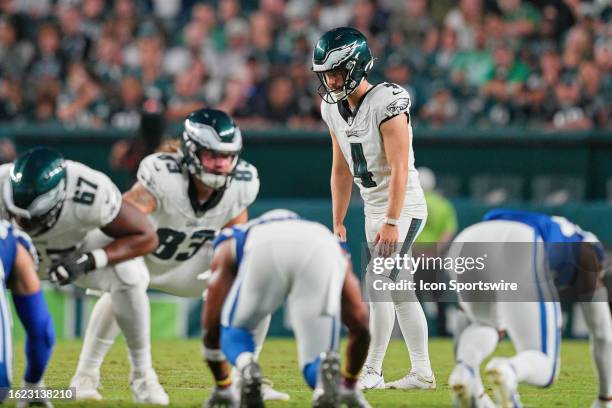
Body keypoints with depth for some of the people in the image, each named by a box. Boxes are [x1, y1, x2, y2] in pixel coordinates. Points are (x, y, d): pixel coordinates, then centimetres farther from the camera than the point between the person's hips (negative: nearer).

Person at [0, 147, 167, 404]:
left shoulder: (89, 195, -41)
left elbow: (145, 237, -28)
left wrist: (88, 261, -41)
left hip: (78, 247, -2)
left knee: (128, 276, -27)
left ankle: (142, 374, -9)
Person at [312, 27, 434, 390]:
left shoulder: (387, 103, -20)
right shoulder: (333, 107, 5)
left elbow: (399, 167, -23)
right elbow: (341, 170, 14)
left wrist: (391, 222, -27)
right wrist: (338, 223, 13)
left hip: (403, 208, -8)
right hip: (374, 209, 8)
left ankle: (371, 371, -12)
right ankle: (422, 373, 16)